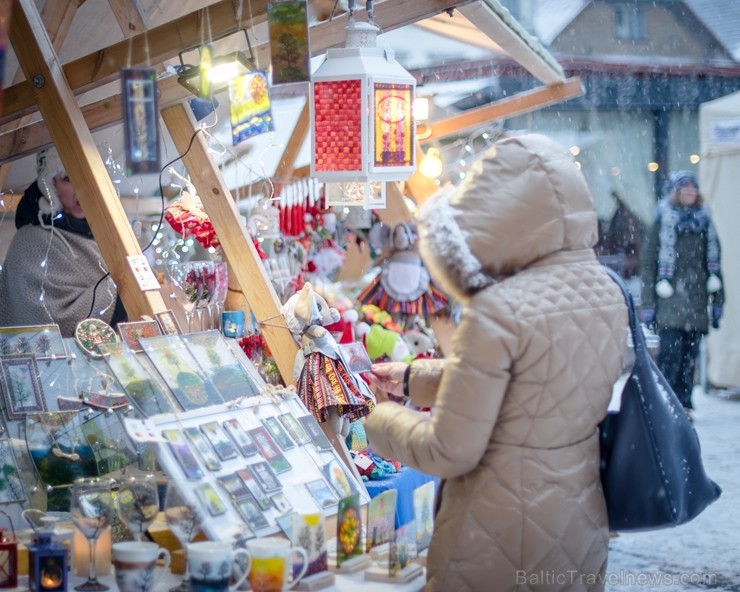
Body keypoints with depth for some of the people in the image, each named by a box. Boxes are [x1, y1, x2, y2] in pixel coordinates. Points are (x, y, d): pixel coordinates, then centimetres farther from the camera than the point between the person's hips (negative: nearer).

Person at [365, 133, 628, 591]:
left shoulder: (498, 311, -23)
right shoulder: (606, 291, 0)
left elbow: (449, 452, -18)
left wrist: (380, 419, 0)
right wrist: (412, 377, 19)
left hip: (502, 537, -7)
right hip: (582, 528, 7)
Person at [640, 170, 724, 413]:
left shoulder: (705, 222, 15)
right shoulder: (663, 222, 3)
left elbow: (714, 264, 18)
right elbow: (648, 264, 1)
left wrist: (718, 302, 12)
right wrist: (648, 304, -5)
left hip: (697, 303, 4)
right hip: (670, 303, -4)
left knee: (690, 357, 4)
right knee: (670, 354, -13)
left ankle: (683, 405, 10)